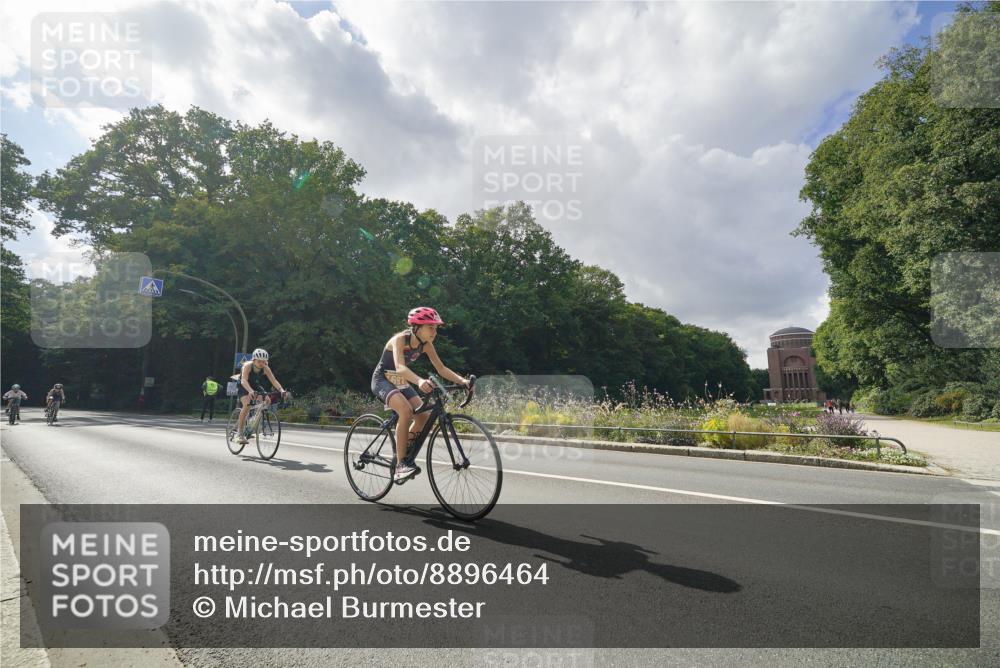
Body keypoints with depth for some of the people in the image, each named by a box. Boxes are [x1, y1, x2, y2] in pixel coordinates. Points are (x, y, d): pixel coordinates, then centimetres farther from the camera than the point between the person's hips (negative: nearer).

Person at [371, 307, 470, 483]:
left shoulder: (425, 344, -7)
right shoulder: (400, 339, -26)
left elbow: (441, 368, -9)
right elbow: (400, 367, -42)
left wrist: (462, 380, -26)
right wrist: (419, 381, -60)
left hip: (401, 382, 7)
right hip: (382, 380, -7)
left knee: (423, 415, -12)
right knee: (406, 410, -32)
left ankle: (404, 454, 11)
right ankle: (401, 463, -24)